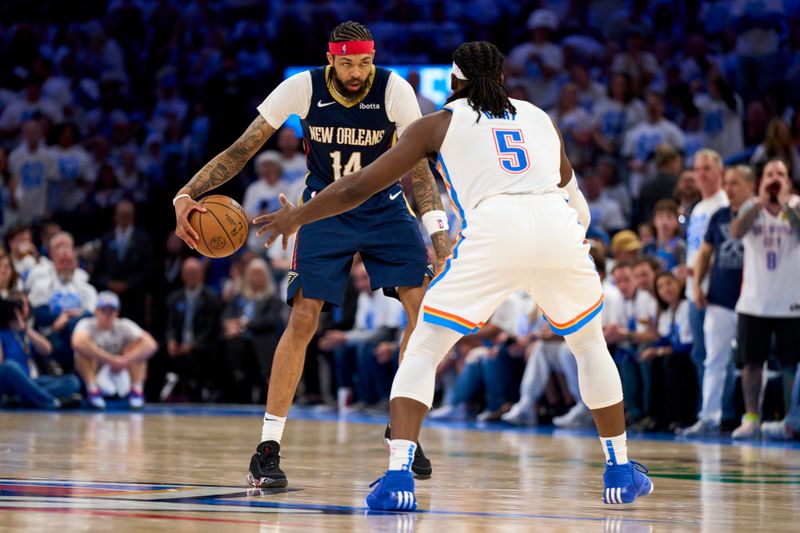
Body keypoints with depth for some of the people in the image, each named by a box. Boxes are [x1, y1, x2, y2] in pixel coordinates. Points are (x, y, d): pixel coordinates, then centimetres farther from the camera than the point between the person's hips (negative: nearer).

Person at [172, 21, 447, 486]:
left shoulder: (395, 90, -17)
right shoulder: (303, 88, -17)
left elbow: (417, 168, -14)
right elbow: (242, 150, -14)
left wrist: (439, 234, -25)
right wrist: (187, 194, -26)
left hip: (385, 208, 1)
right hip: (325, 209, -1)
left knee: (425, 310, -11)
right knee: (303, 320, -14)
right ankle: (268, 449, -8)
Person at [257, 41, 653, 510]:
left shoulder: (440, 123, 21)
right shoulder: (540, 118, 30)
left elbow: (359, 187, 21)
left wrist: (297, 217, 34)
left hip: (494, 229, -3)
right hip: (558, 228, 3)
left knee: (423, 351, 9)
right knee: (591, 345, 28)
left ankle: (398, 478, -8)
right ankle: (621, 471, 29)